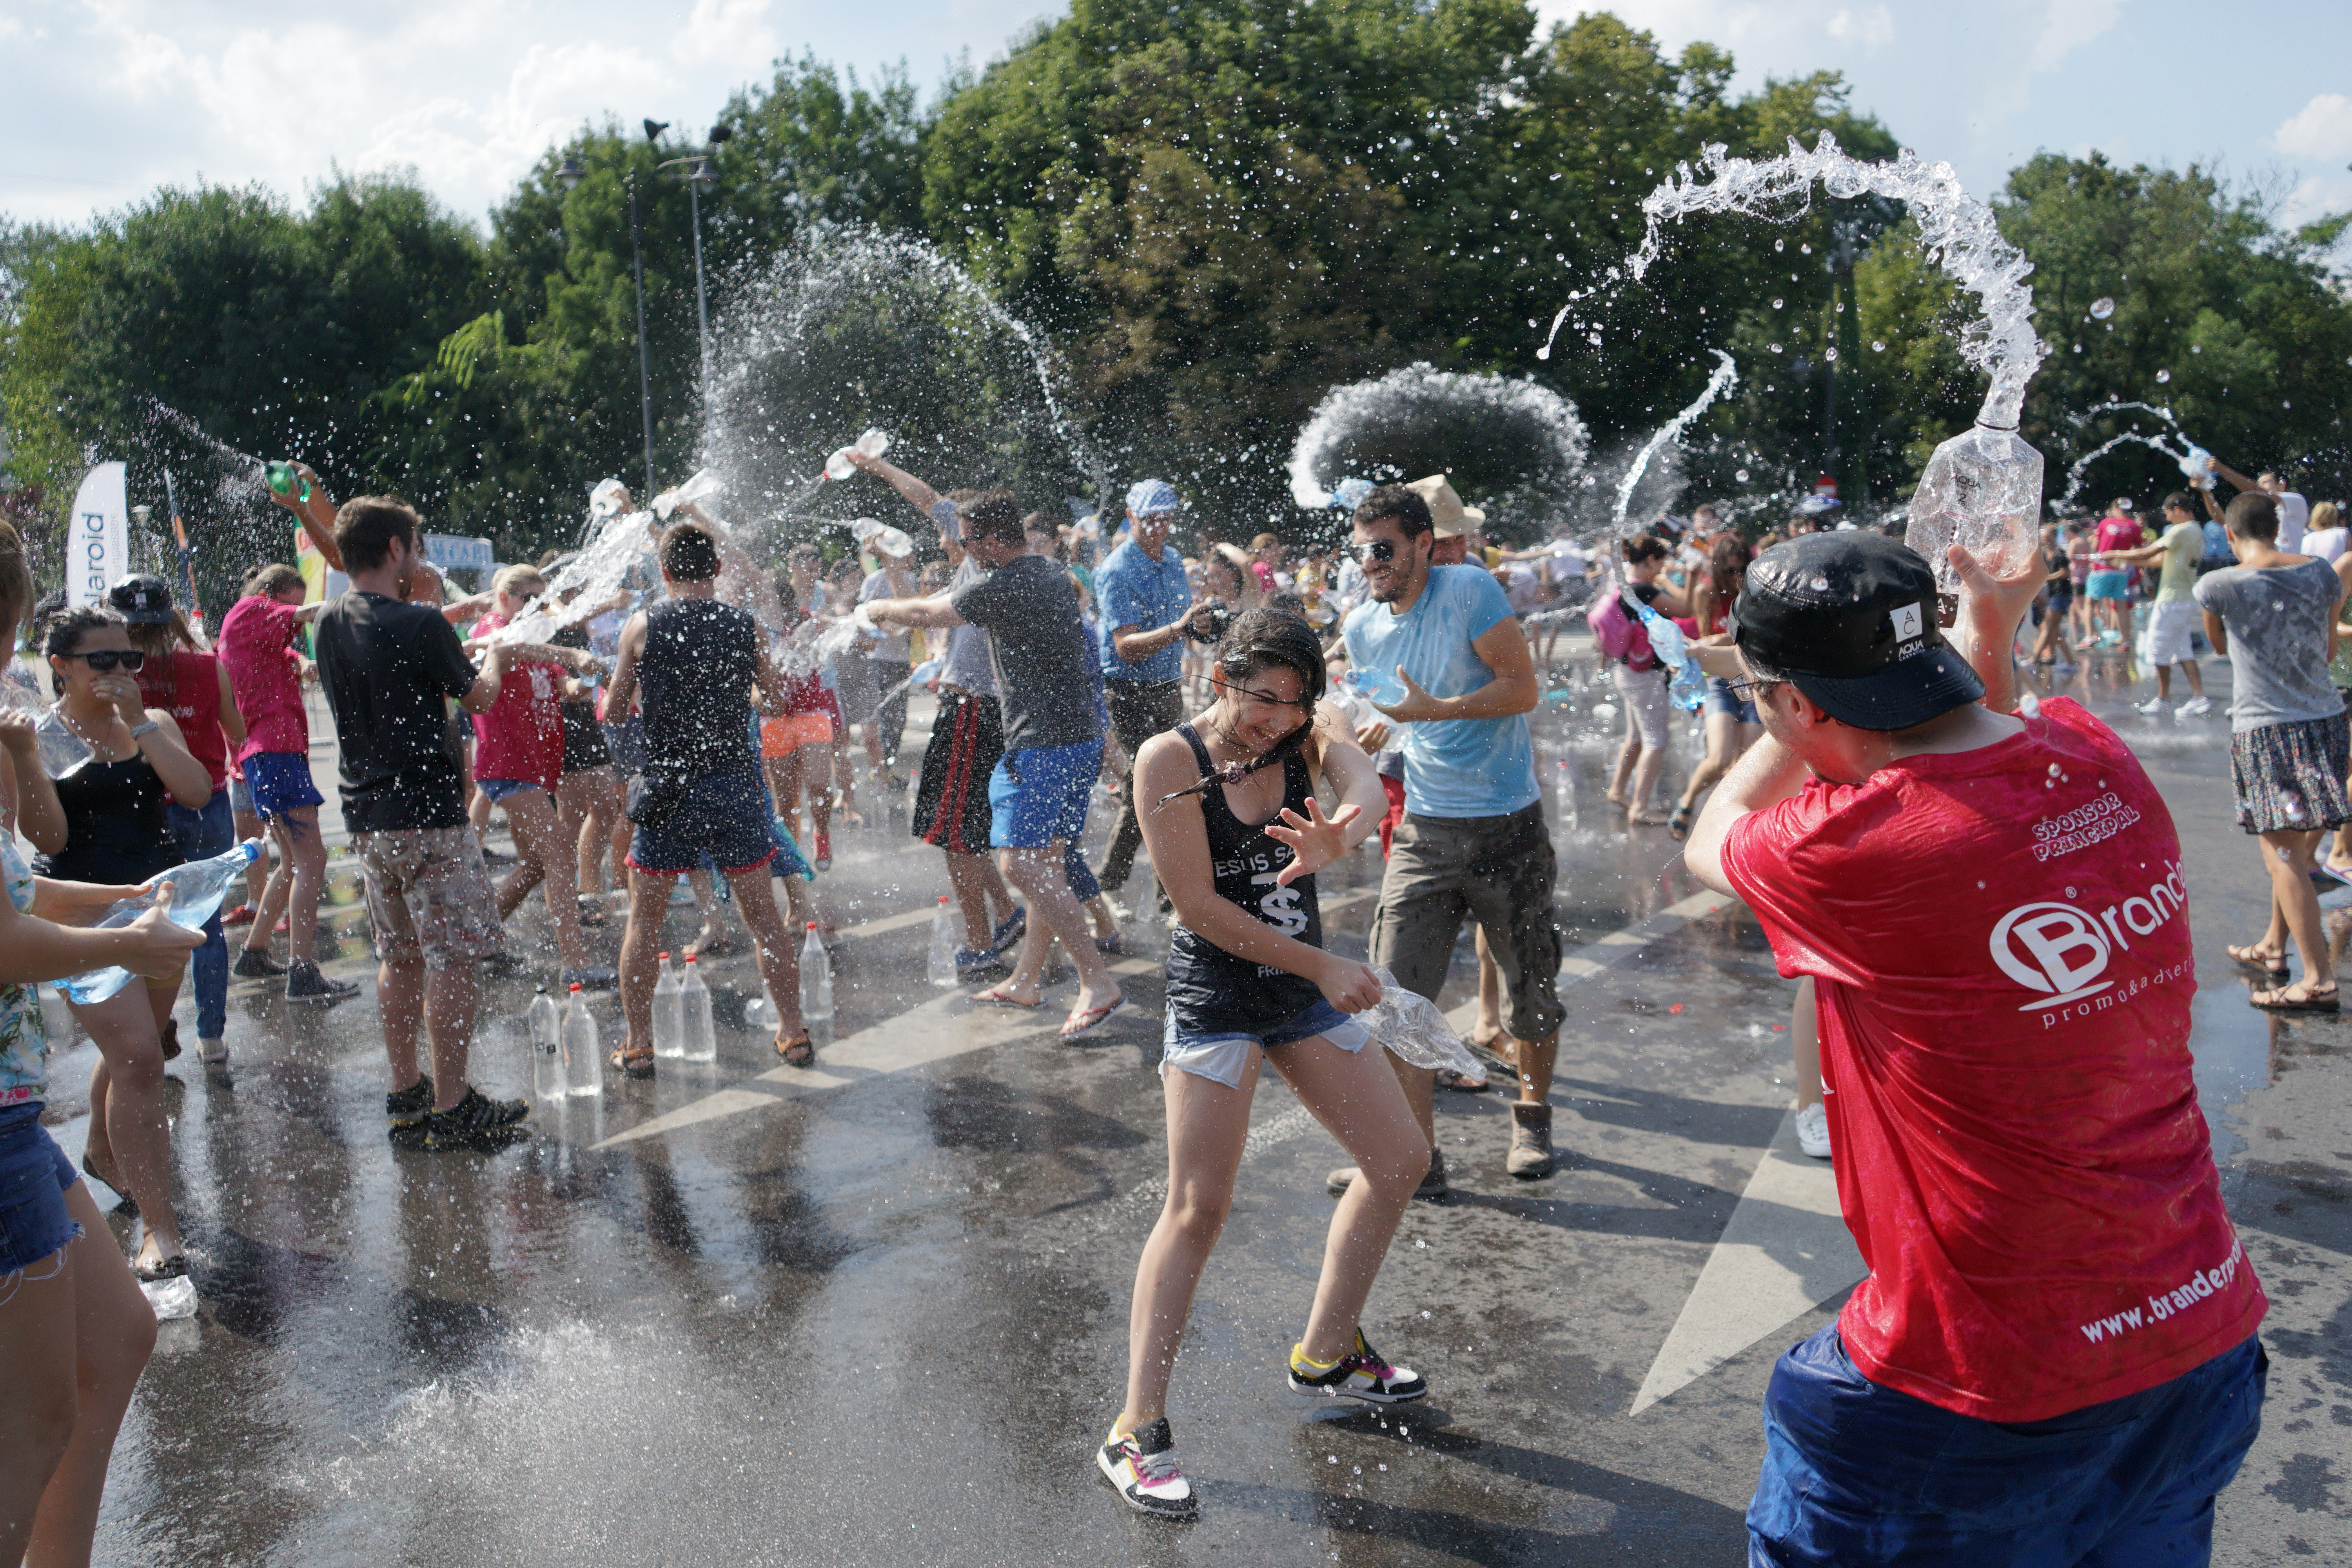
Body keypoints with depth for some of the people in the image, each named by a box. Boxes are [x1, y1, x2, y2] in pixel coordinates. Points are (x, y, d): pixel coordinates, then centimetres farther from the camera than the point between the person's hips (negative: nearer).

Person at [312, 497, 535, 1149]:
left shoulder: (331, 623, 7)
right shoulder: (420, 624, -15)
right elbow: (479, 698, -3)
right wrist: (498, 657, 17)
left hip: (365, 814, 8)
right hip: (427, 813, -8)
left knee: (399, 956, 16)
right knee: (451, 960, -2)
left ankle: (406, 1094, 23)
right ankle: (451, 1109, 1)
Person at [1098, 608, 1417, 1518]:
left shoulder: (1309, 728, -4)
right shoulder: (1170, 760, -16)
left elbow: (1365, 783, -27)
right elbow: (1201, 907, -18)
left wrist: (1339, 835, -51)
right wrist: (1325, 968, -16)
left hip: (1305, 988, 6)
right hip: (1216, 997, -6)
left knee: (1400, 1160, 11)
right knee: (1199, 1207, -10)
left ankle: (1325, 1352, 30)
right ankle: (1136, 1434, 2)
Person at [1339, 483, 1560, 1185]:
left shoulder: (1469, 589, -12)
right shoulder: (1361, 628, 4)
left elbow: (1523, 688, -16)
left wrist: (1434, 710, -24)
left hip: (1509, 826, -4)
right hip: (1425, 829, 4)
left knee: (1532, 993, 10)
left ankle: (1532, 1119, 36)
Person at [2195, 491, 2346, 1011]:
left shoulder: (2219, 586, -9)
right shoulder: (2321, 573, 4)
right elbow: (2330, 650, 16)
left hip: (2264, 729, -6)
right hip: (2326, 720, 6)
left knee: (2283, 854, -4)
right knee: (2296, 847, 18)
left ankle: (2320, 980, -7)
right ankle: (2274, 948, 33)